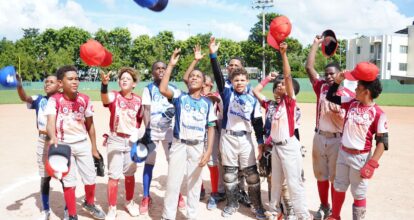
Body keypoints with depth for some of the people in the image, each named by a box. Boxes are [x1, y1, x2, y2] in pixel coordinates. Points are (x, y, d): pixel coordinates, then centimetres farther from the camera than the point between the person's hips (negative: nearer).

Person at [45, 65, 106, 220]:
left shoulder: (84, 99, -3)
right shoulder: (54, 100, -12)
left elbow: (90, 125, 6)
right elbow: (50, 122, -25)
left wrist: (94, 148, 8)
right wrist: (53, 138, -47)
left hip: (83, 144, 3)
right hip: (63, 145, -3)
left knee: (91, 177, 10)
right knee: (69, 181, 1)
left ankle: (89, 204, 39)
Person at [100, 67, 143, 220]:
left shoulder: (138, 100, 0)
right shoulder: (114, 96, -10)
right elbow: (105, 99, -36)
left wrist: (135, 134, 0)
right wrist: (104, 84, -55)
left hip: (132, 141, 3)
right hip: (115, 140, -3)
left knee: (130, 174, 14)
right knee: (114, 176, 0)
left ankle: (129, 202, 34)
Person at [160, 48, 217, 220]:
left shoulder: (207, 103, 4)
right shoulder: (180, 97, -1)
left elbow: (211, 127, 3)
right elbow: (163, 89, -19)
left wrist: (209, 150, -6)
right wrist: (171, 65, -19)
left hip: (197, 147, 2)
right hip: (179, 145, -1)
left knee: (195, 183, 13)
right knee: (173, 182, 3)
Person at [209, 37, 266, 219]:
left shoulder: (253, 99, 1)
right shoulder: (227, 92, -1)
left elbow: (257, 121, 3)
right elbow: (217, 76, -13)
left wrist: (260, 141, 0)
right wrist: (213, 55, -23)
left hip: (245, 138, 0)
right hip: (228, 137, 0)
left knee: (251, 173, 4)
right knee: (229, 173, 10)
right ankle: (232, 204, 26)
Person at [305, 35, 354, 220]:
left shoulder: (348, 94, -3)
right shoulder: (321, 88, 5)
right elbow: (309, 67, -1)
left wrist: (338, 111, -21)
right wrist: (316, 44, 2)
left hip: (337, 140, -3)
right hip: (319, 137, 3)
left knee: (336, 178, 5)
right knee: (321, 175, 13)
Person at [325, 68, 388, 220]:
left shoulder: (378, 114, -16)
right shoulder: (351, 103, -1)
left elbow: (382, 142, -15)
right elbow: (330, 97, 10)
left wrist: (371, 164, -20)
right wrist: (337, 81, -5)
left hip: (360, 157, -6)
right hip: (343, 153, 6)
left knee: (359, 193, 9)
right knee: (339, 188, 20)